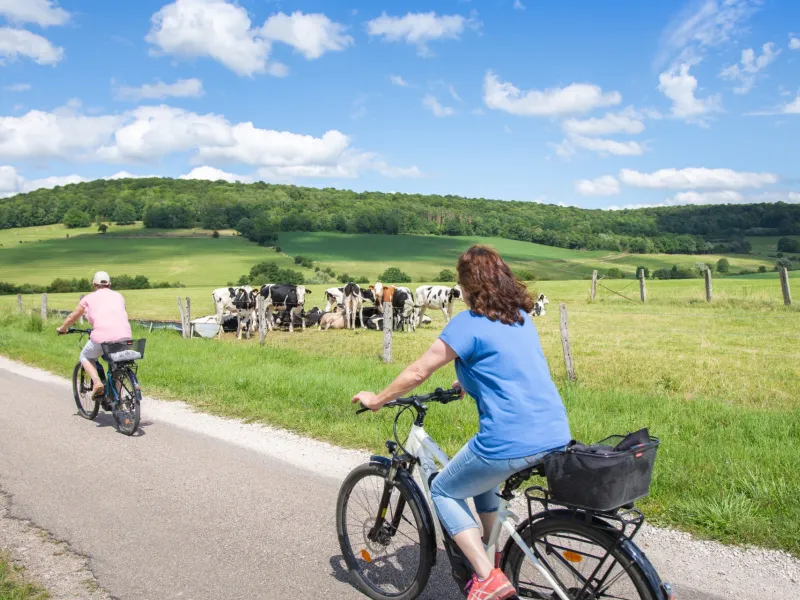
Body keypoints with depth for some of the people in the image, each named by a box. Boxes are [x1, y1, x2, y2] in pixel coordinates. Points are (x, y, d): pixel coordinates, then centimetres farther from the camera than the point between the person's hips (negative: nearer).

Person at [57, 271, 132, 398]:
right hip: (124, 336, 3)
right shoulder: (118, 296, 22)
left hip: (102, 337, -3)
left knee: (85, 357, 25)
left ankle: (97, 382, 3)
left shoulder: (88, 298, 15)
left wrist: (62, 329, 47)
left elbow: (72, 317, 28)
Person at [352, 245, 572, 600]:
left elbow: (417, 373, -6)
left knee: (444, 492, 14)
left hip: (512, 443, -8)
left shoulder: (469, 323, -9)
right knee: (482, 478, 33)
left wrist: (377, 400, 7)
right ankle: (489, 559, 37)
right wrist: (468, 383, 43)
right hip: (557, 436, 8)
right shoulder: (521, 316, 14)